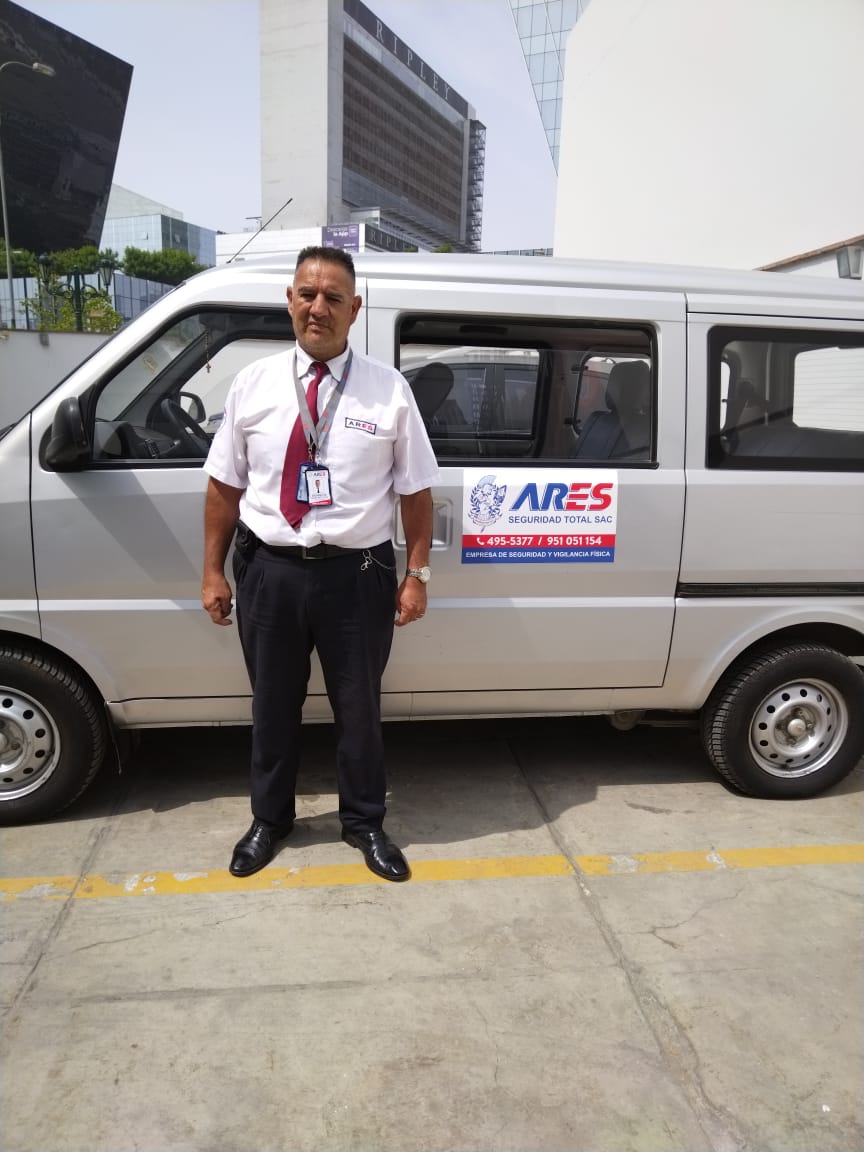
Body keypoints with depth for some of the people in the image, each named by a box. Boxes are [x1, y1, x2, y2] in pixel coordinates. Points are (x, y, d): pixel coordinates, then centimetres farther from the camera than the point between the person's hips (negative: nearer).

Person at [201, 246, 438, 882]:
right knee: (273, 704, 18)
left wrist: (417, 574, -3)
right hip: (270, 571, 2)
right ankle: (269, 819, 42)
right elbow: (224, 485, 5)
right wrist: (214, 571, 4)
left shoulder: (389, 389, -3)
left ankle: (365, 823, 39)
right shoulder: (253, 383, 2)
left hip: (358, 573, -1)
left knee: (358, 707, 15)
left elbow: (416, 490, 0)